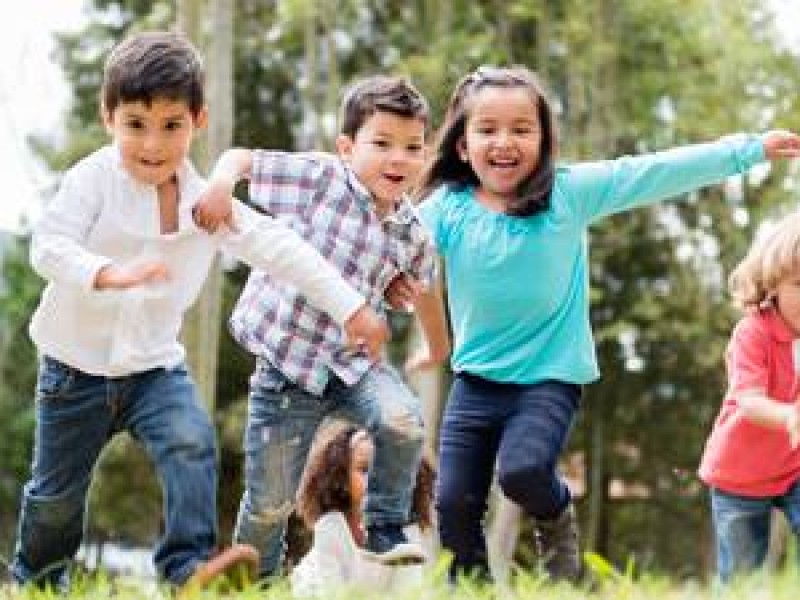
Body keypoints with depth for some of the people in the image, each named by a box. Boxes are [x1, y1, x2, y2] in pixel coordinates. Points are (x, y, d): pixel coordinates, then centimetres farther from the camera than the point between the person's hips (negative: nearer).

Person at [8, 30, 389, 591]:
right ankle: (36, 580, 34)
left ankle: (189, 564, -24)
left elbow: (280, 249, -5)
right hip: (77, 364, -2)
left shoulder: (207, 200, -6)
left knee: (193, 444, -24)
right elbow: (49, 246, -27)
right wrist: (112, 274, -46)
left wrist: (352, 308, -8)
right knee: (57, 491, 11)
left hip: (155, 363, 2)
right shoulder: (93, 181, -15)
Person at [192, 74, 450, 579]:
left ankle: (385, 532, -4)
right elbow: (242, 158, -5)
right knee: (269, 504, 2)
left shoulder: (414, 235, 0)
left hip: (354, 362, 2)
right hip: (285, 362, -2)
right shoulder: (317, 177, -11)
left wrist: (439, 347, 37)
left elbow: (424, 287, 21)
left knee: (404, 424, -28)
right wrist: (222, 181, -29)